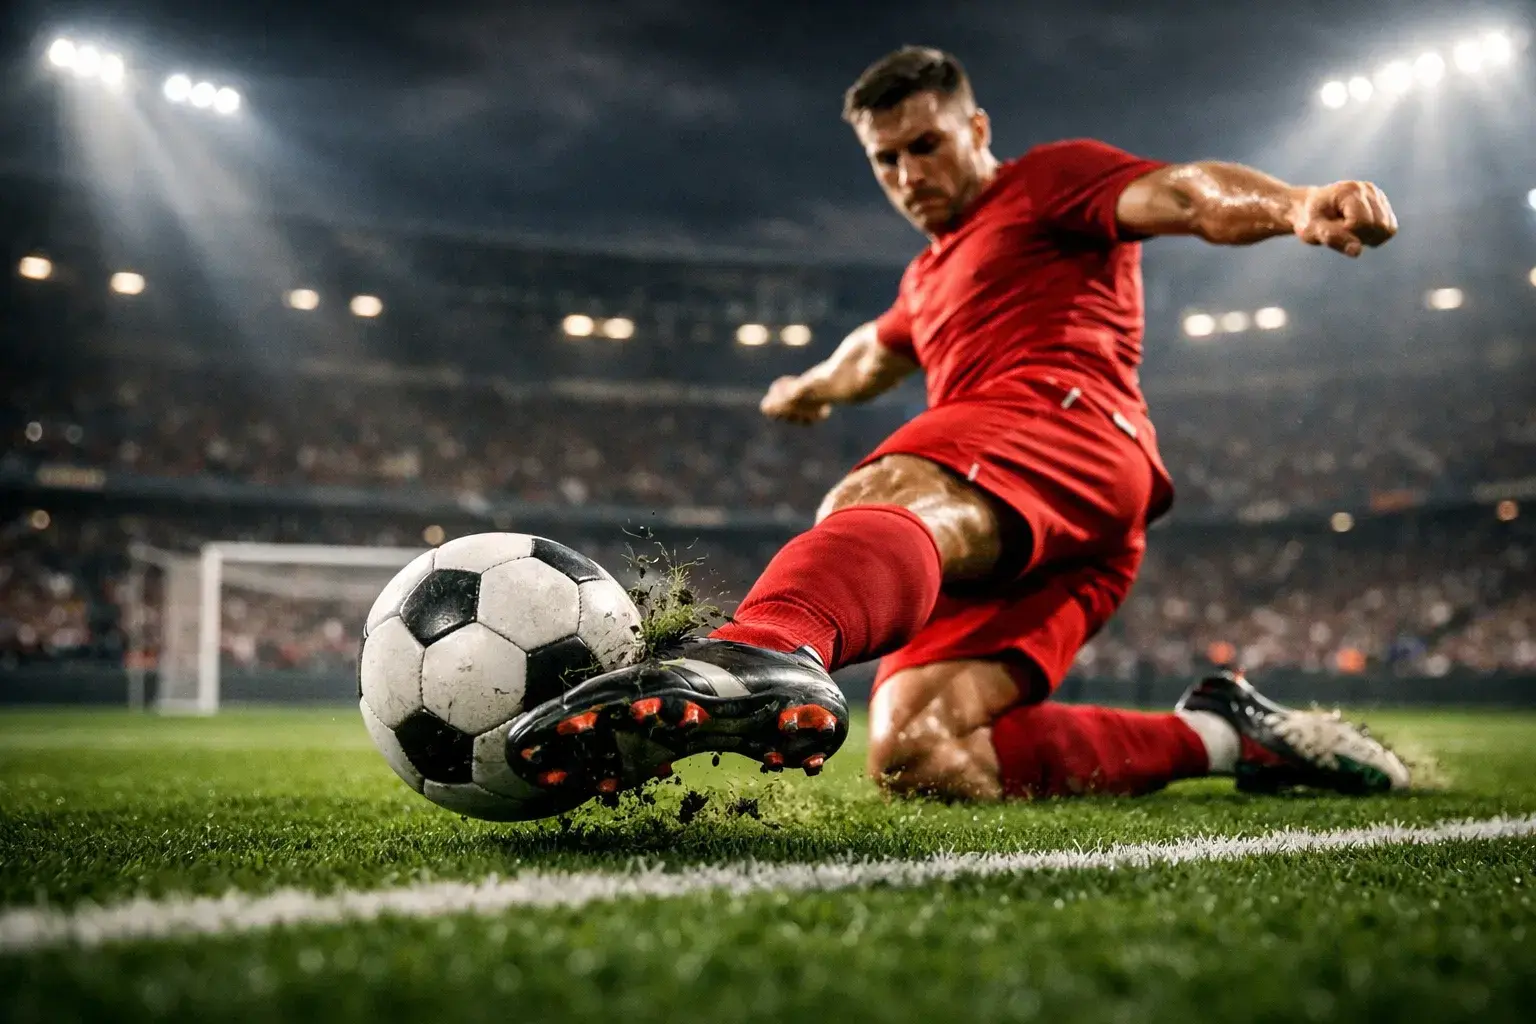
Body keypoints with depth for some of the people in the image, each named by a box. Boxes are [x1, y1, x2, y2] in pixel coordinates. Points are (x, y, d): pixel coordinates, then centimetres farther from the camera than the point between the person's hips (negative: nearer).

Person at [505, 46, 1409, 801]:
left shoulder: (1050, 182, 17)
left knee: (874, 506, -39)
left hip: (1067, 427, -8)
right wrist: (813, 389, 82)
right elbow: (878, 352, 63)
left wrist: (1295, 205, -25)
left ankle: (769, 652, -73)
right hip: (1020, 548, 8)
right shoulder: (931, 275, 40)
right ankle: (1222, 735, -8)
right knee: (914, 755, -16)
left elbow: (1184, 194, -4)